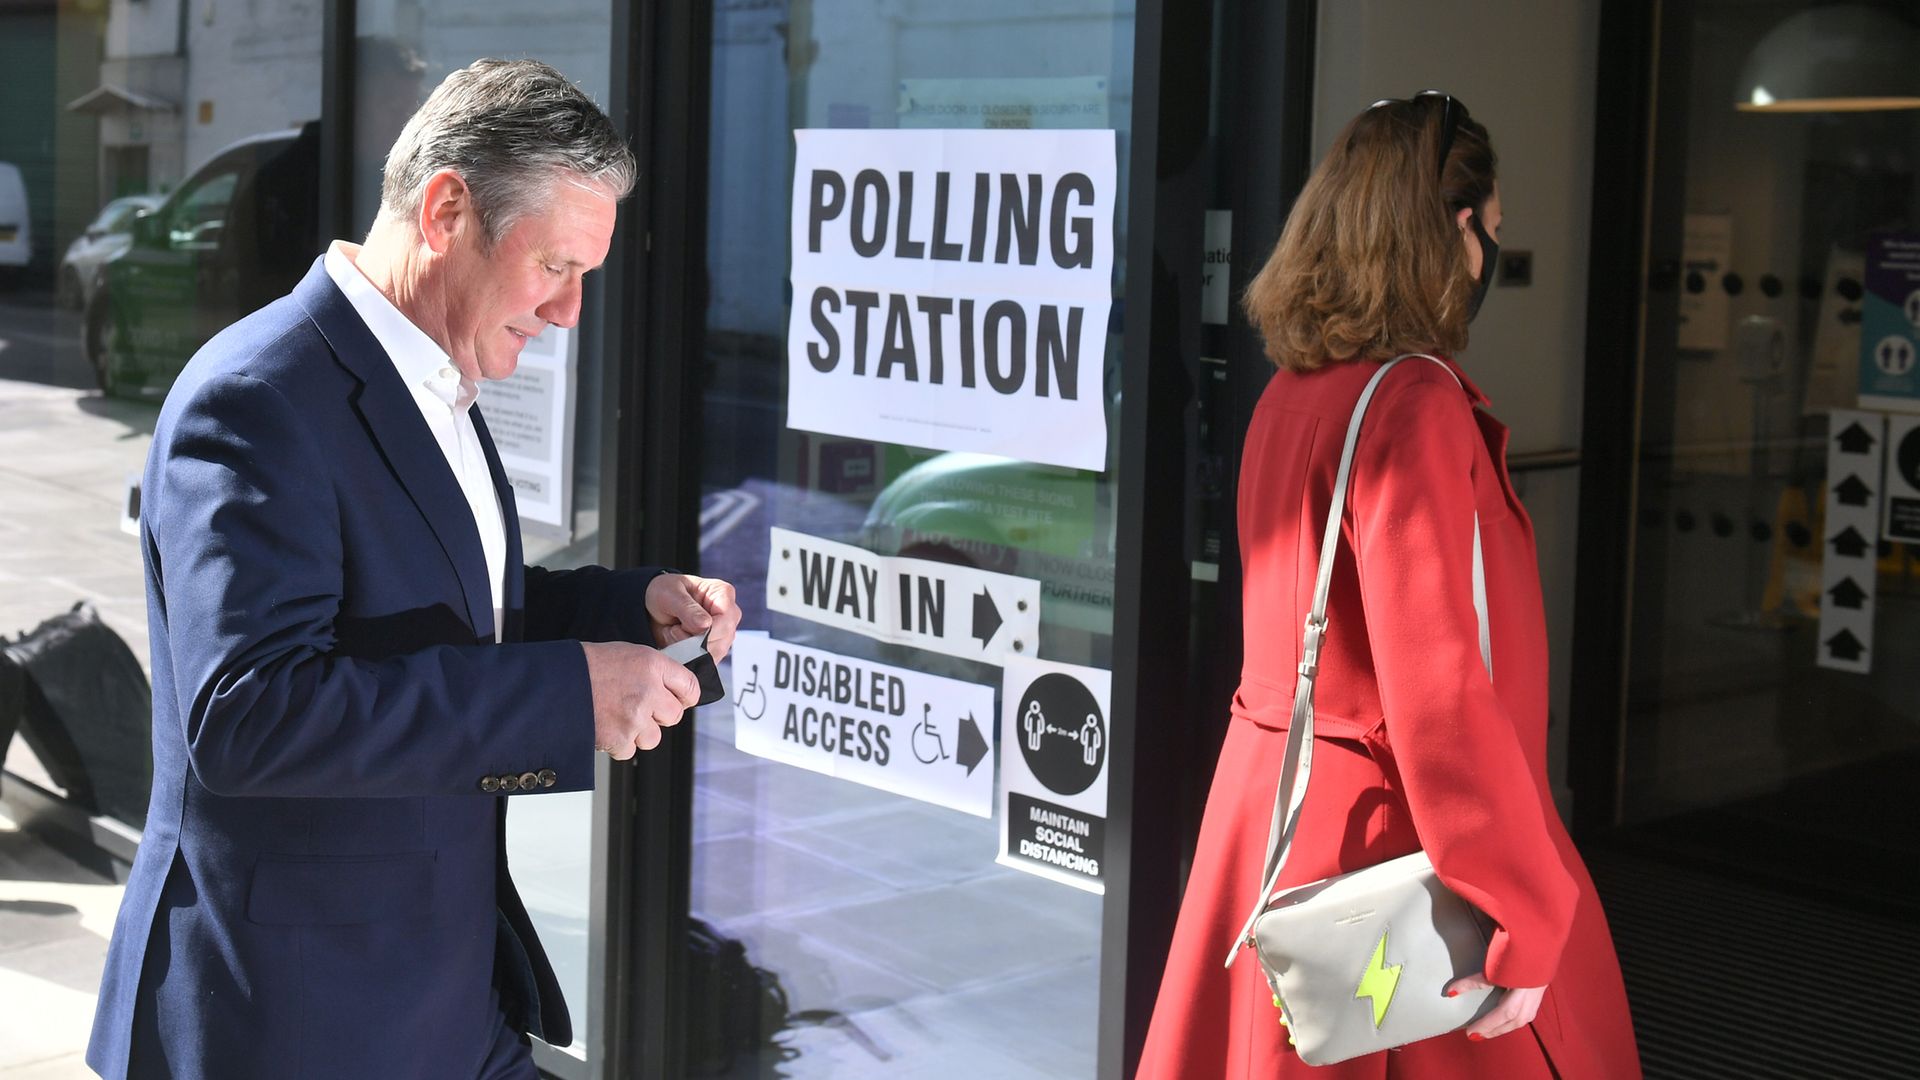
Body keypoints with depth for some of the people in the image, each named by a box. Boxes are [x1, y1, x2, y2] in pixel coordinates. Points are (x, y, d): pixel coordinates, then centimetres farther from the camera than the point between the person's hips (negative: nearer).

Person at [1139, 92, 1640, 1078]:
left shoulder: (1290, 394, 8)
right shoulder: (1414, 405, -19)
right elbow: (1438, 689, -25)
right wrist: (1521, 919, -22)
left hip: (1264, 802, 9)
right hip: (1385, 828, -9)